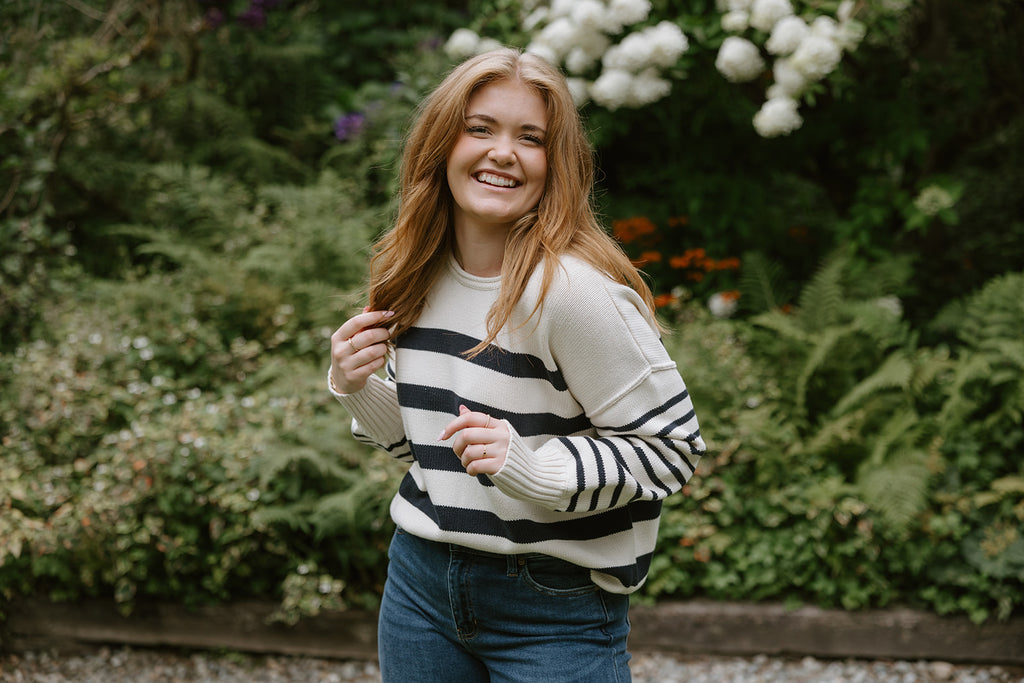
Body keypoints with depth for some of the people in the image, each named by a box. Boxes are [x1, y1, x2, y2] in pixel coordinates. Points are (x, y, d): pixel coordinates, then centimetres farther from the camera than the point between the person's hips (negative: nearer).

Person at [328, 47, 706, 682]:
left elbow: (671, 449, -17)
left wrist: (535, 471, -28)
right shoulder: (420, 277, 1)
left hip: (556, 611, -6)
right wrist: (356, 388, -4)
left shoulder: (573, 291, -21)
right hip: (423, 578, 6)